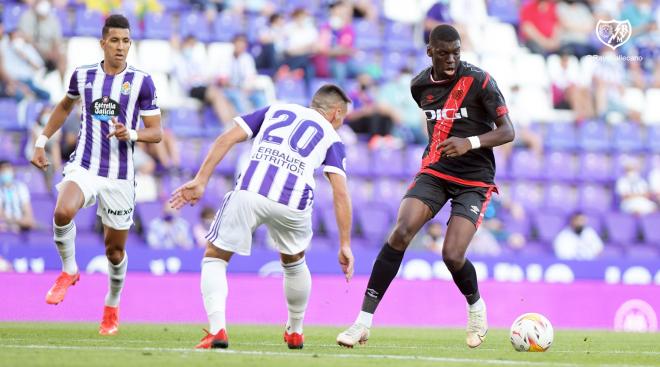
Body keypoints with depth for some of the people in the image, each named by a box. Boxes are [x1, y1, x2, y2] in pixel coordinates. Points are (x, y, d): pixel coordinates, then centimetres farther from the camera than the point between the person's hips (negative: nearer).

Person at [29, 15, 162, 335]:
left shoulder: (141, 82, -3)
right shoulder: (83, 76, 4)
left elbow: (155, 133, -1)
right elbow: (65, 106, 25)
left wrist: (131, 134, -21)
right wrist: (42, 141, 22)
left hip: (119, 176, 0)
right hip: (83, 167, 0)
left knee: (115, 248, 7)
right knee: (63, 212, -31)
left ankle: (112, 307, 33)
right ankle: (68, 271, -5)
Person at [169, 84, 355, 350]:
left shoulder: (276, 110, 29)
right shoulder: (331, 138, 24)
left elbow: (227, 139, 15)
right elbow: (340, 193, 12)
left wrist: (200, 181, 12)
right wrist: (345, 245, 14)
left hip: (250, 192, -1)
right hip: (293, 203, 1)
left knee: (215, 258, 16)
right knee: (294, 262, 32)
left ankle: (217, 330, -5)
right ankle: (295, 332, 42)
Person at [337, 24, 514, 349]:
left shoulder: (479, 81, -12)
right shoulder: (420, 85, 4)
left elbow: (508, 131, -13)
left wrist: (470, 143, -28)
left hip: (474, 181, -4)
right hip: (435, 172, 4)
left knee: (452, 256, -18)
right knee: (400, 233, -20)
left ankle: (476, 306, 18)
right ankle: (364, 321, -20)